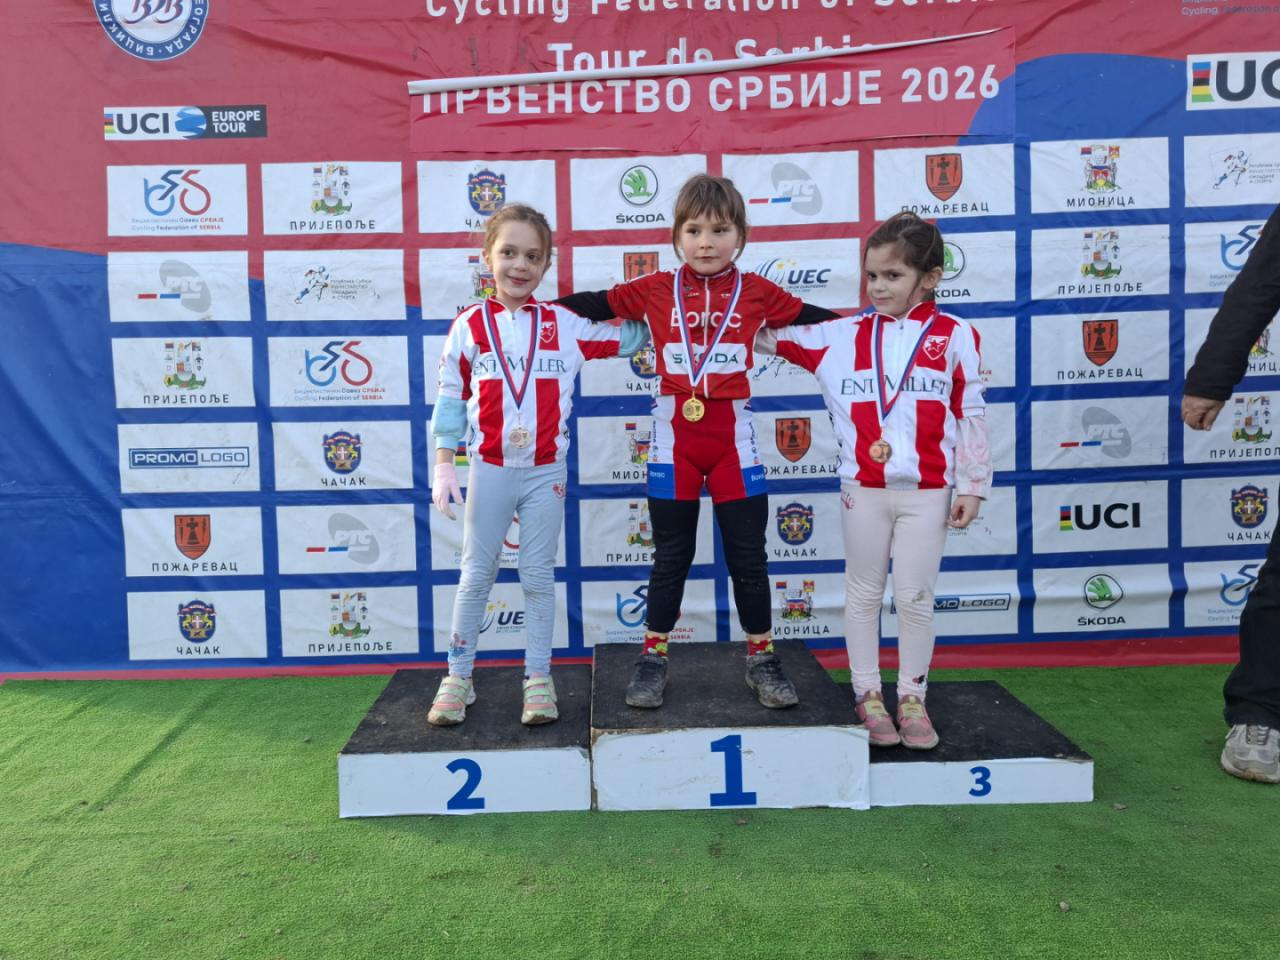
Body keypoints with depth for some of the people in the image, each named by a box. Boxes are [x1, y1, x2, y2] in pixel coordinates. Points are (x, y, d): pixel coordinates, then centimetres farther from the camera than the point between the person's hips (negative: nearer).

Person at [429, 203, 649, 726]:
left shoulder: (562, 323, 1)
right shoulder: (469, 324, -2)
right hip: (489, 470, -1)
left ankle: (538, 679, 20)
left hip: (545, 471, 1)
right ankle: (458, 678, 21)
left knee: (539, 577, 9)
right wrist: (444, 467, -2)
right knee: (476, 576, 8)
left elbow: (625, 339, 12)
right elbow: (451, 398, 1)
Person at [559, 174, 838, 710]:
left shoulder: (756, 292, 3)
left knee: (748, 555, 8)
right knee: (671, 555, 10)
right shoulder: (656, 290, 2)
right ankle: (653, 658, 24)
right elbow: (594, 304, 8)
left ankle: (761, 660, 23)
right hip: (675, 435, 0)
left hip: (733, 434, 0)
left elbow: (816, 319, 12)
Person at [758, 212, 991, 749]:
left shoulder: (954, 336, -1)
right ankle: (868, 695, 25)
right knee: (863, 594, 11)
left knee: (916, 598, 7)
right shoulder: (842, 335, 3)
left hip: (927, 491, -1)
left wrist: (971, 486, 0)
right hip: (863, 488, 1)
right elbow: (773, 338, 8)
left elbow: (971, 415, 1)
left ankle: (913, 698, 22)